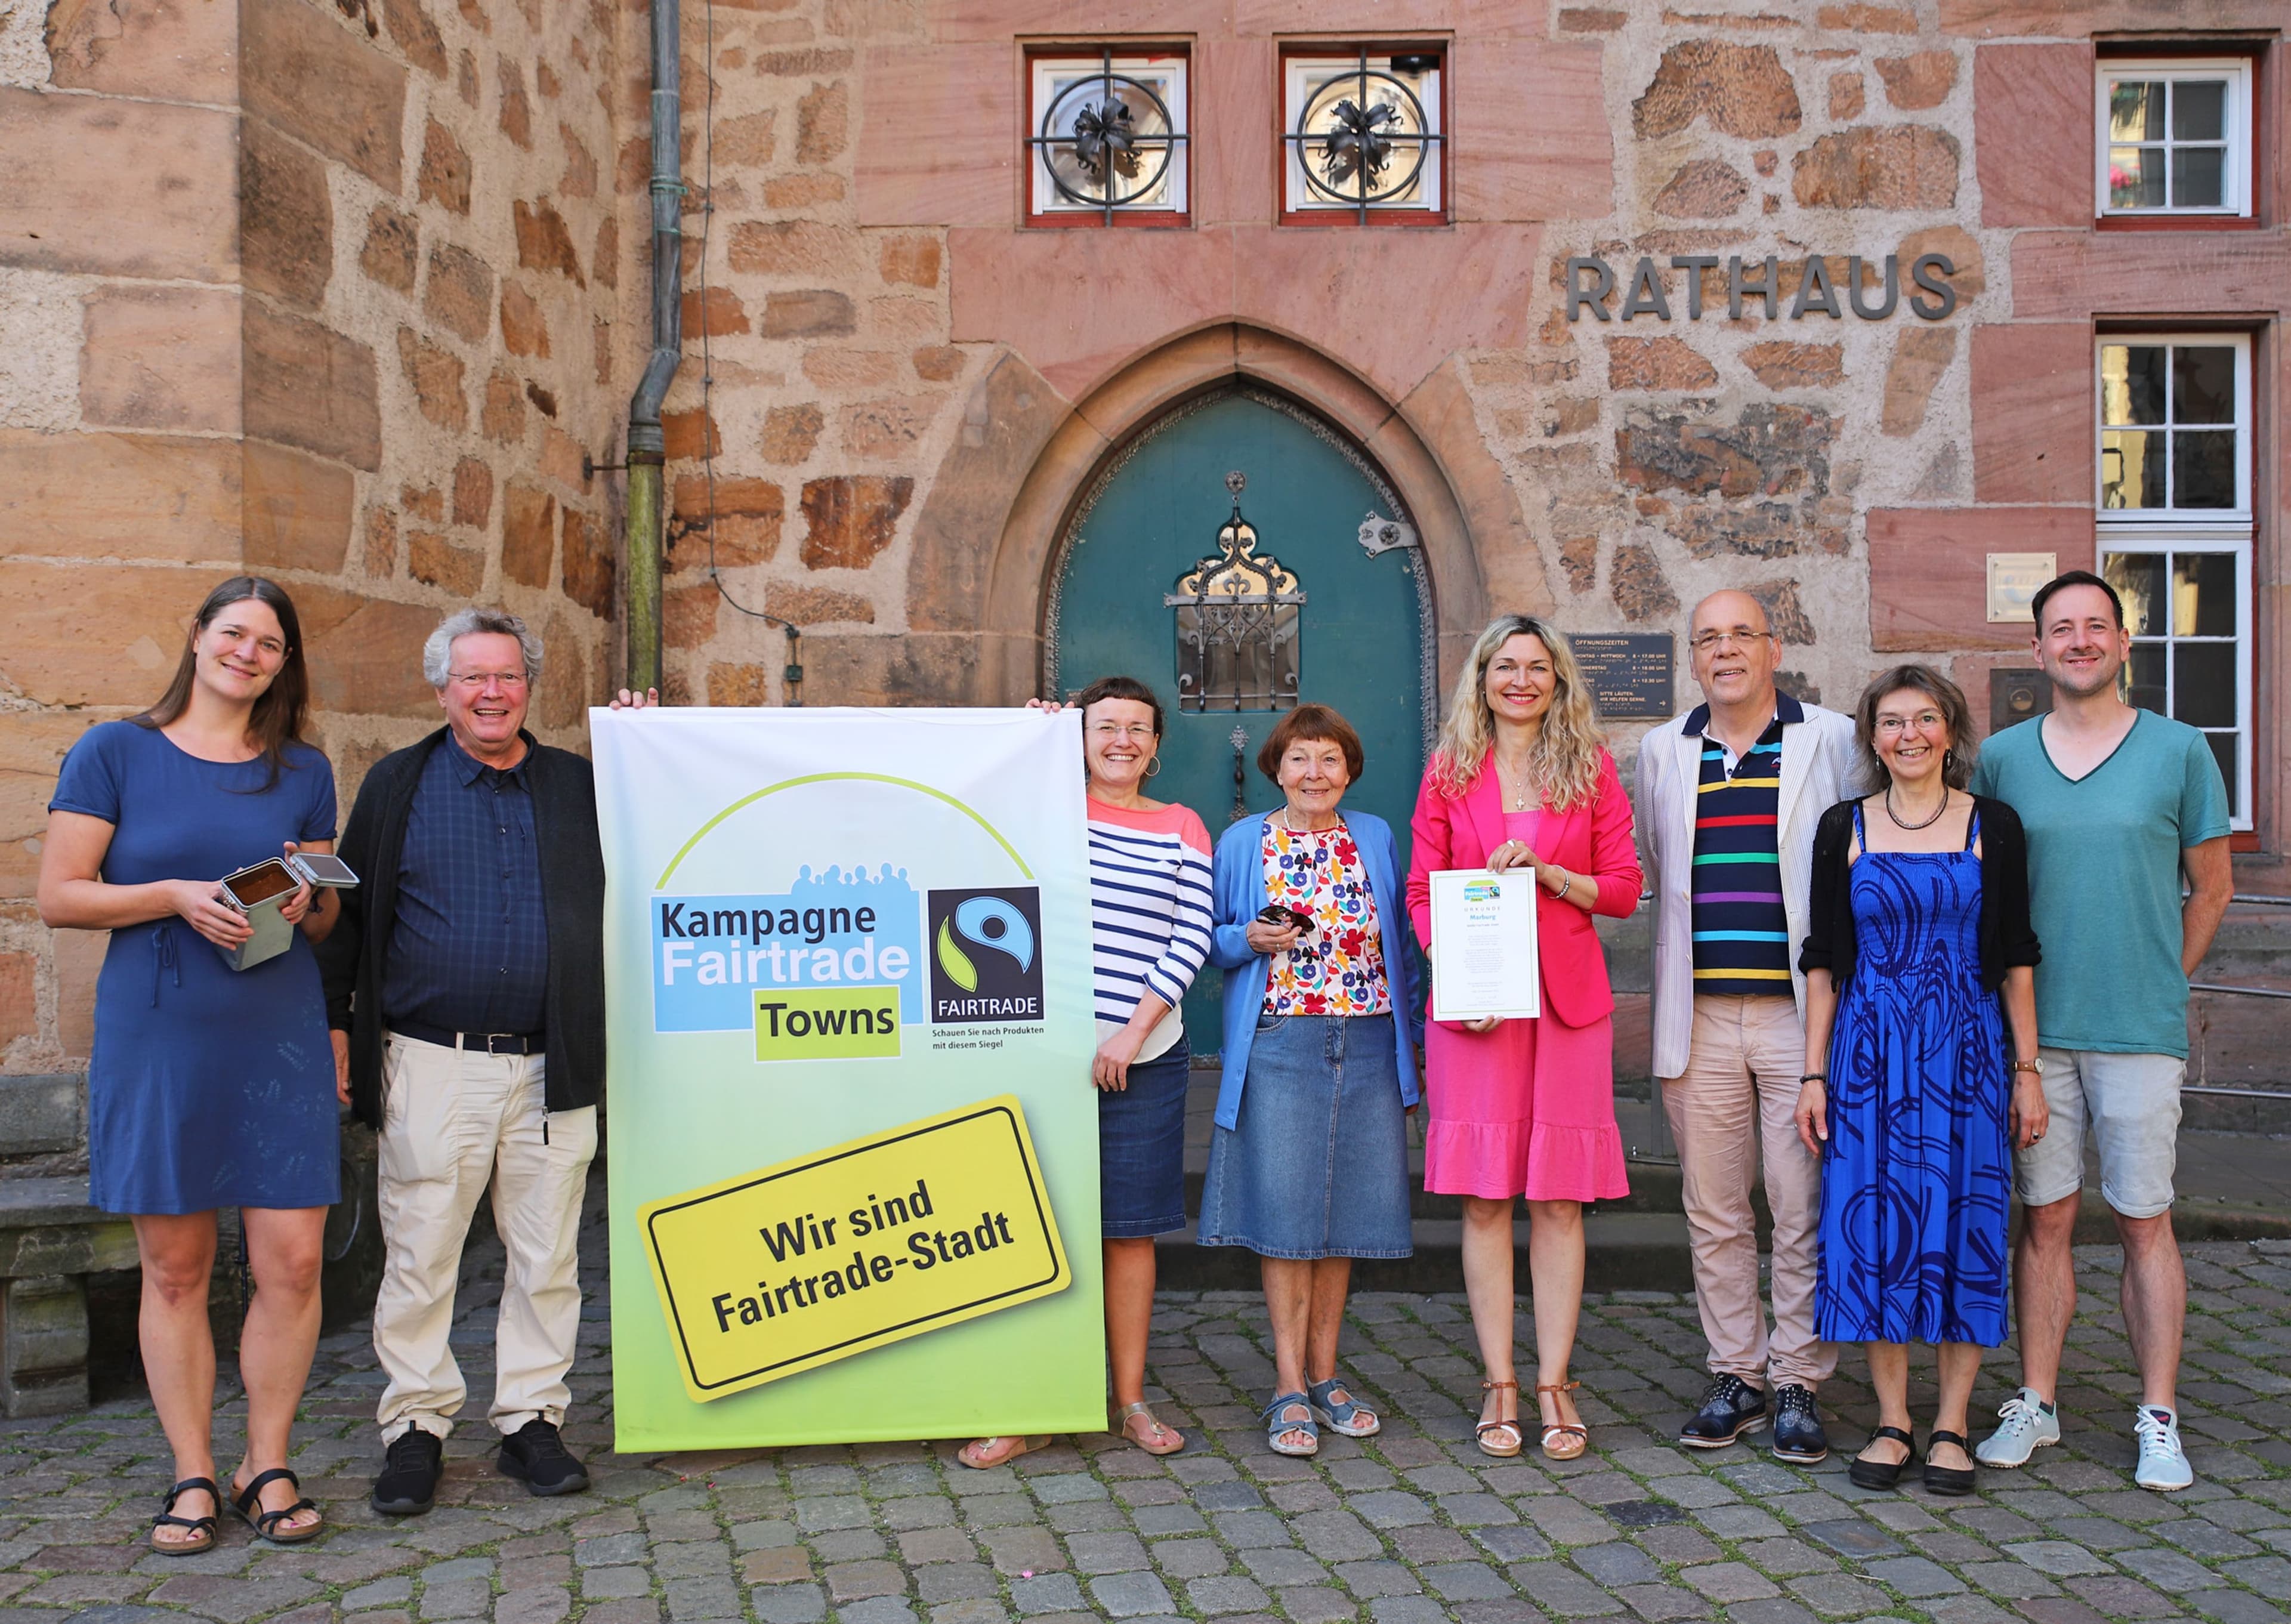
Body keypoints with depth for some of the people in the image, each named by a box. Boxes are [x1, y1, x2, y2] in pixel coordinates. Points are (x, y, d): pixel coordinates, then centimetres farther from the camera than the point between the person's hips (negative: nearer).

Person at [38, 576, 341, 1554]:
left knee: (293, 1261, -1)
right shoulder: (114, 752, 3)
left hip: (280, 1040, 2)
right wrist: (178, 897, -14)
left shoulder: (303, 772, 11)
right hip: (155, 1039, -2)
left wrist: (305, 903, -7)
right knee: (174, 1268, 5)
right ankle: (192, 1478, 18)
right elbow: (59, 896, -2)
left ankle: (267, 1468, 15)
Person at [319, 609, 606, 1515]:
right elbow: (346, 908, 10)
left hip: (552, 1069, 2)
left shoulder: (580, 786, 12)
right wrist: (333, 1023, 5)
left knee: (547, 1253, 6)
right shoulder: (397, 785, 8)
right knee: (419, 1253, 3)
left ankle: (532, 1420, 19)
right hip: (433, 1066, -1)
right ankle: (416, 1427, 17)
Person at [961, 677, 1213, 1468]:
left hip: (1144, 1058, 1)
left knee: (1130, 1230, 8)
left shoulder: (1182, 830, 8)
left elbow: (1190, 942, 3)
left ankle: (1130, 1400, 21)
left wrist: (1132, 1033, -6)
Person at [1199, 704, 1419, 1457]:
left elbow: (1397, 943, 14)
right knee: (1285, 1208, -3)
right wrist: (1250, 940, -13)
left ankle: (1324, 1374, 20)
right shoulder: (1242, 843, 4)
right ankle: (1289, 1387, 7)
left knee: (1344, 1207, 7)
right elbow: (1212, 939, 9)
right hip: (1279, 1046, -2)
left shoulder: (1376, 839, 10)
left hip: (1367, 1047, 3)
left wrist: (1410, 1041, 10)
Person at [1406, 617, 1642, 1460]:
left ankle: (1553, 1383, 13)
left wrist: (1545, 870, -11)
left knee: (1558, 1197, 3)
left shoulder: (1591, 769, 8)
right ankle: (1499, 1384, 12)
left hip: (1568, 1000, 0)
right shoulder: (1449, 772, 7)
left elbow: (1624, 888, 6)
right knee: (1484, 1195, 2)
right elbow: (1421, 893, 7)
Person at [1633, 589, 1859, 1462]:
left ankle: (1797, 1382, 13)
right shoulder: (1664, 751, 13)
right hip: (1700, 1019, 3)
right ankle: (1735, 1375, 20)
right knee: (1714, 1214, 8)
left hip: (1799, 1012, -3)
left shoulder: (1831, 741, 3)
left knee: (1804, 1213, 1)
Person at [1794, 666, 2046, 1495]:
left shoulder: (1993, 826, 3)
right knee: (1875, 1226, 1)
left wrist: (2026, 1070, 1)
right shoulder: (1844, 829, 4)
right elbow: (1822, 961, 6)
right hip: (1869, 1054, 1)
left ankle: (1951, 1426, 14)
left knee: (1964, 1226, 2)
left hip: (1967, 1052, 0)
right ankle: (1892, 1422, 14)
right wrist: (1814, 1074, 1)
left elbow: (2016, 958, 5)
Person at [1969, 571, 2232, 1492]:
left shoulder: (2180, 751, 1)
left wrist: (2159, 984, 7)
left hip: (2142, 1032, -1)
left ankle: (2159, 1421, 14)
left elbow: (2211, 889, 9)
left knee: (2145, 1224, 4)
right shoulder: (2001, 758, 5)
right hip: (2033, 1028, 2)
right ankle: (2035, 1402, 18)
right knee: (2045, 1218, 8)